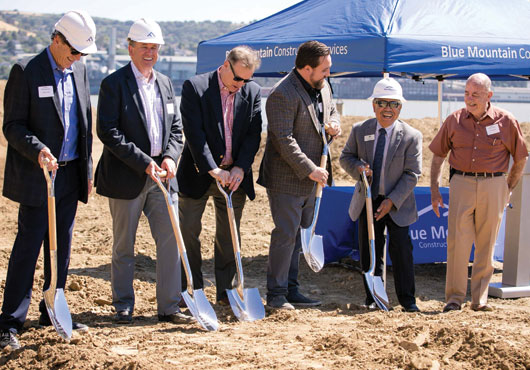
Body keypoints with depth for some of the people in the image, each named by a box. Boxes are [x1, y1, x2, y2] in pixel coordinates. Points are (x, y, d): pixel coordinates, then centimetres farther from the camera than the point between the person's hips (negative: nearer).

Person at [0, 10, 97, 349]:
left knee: (62, 246, 12)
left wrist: (87, 169, 14)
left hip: (70, 175, 6)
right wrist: (37, 150, -27)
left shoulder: (79, 71, 10)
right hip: (37, 176, -6)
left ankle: (53, 312, 24)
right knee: (28, 246, -5)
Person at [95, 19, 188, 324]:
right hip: (127, 176, -5)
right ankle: (124, 306, 19)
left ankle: (169, 306, 12)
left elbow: (176, 127, 14)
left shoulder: (165, 83, 12)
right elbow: (108, 131, -14)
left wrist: (170, 156, -5)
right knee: (124, 247, 6)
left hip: (161, 174, 5)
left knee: (171, 240, 3)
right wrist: (143, 162, -18)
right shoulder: (114, 84, -7)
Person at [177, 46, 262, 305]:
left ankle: (225, 290, 19)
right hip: (199, 174, -3)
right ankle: (191, 289, 13)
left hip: (234, 175, 3)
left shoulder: (252, 92, 3)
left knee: (229, 235, 9)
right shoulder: (194, 87, -9)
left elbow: (254, 134, 1)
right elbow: (194, 133, -15)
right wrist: (213, 169, -20)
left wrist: (240, 168, -12)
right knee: (188, 231, 2)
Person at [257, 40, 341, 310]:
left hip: (310, 178, 9)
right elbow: (283, 140, -23)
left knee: (297, 234, 14)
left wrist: (334, 123, 3)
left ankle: (290, 290, 22)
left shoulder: (322, 86, 7)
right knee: (285, 235, -6)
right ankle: (276, 295, 4)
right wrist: (310, 169, -23)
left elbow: (331, 108, 27)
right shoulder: (283, 94, -21)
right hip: (286, 179, -9)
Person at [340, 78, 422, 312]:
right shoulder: (360, 130, 0)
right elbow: (346, 157, 10)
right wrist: (358, 167, -14)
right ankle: (373, 296, 22)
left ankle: (407, 299, 9)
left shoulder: (411, 136, -9)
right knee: (369, 252, 8)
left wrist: (392, 201, -17)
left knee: (401, 251, -3)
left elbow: (412, 174, -10)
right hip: (367, 202, 3)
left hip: (396, 204, -3)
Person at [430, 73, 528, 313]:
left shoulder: (505, 121, 0)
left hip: (493, 186, 0)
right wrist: (434, 191, 7)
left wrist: (508, 189, 10)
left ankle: (480, 298, 15)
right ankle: (454, 297, 3)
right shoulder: (455, 120, 4)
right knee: (457, 242, -5)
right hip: (461, 183, 1)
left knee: (486, 245, 5)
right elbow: (438, 155, 12)